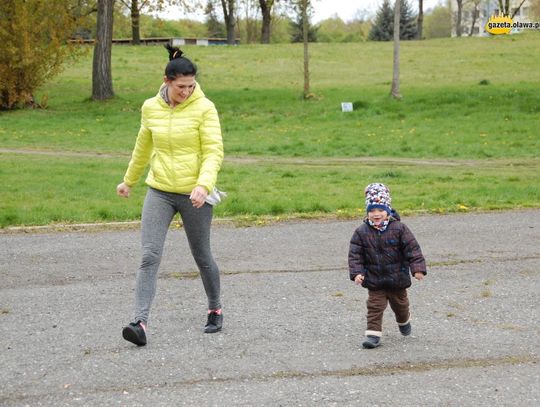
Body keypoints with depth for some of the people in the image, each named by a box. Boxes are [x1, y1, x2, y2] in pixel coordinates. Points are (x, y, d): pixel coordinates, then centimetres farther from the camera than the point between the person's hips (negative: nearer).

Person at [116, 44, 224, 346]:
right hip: (159, 192, 3)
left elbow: (214, 152, -13)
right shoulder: (151, 108, 3)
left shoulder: (204, 108, -9)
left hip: (194, 195, -2)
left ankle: (215, 310, 33)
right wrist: (129, 181, 29)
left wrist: (204, 185, -30)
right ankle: (141, 322, -15)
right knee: (150, 256, -10)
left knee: (202, 257, 10)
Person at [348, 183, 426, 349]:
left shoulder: (399, 229, -13)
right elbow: (355, 254, -8)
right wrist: (356, 273, -19)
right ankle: (373, 334, -1)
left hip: (397, 278, 0)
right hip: (374, 279, 0)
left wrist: (417, 268, -20)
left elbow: (412, 248, -13)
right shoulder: (362, 232, -9)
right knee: (375, 306, -5)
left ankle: (404, 321, 49)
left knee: (399, 303, 20)